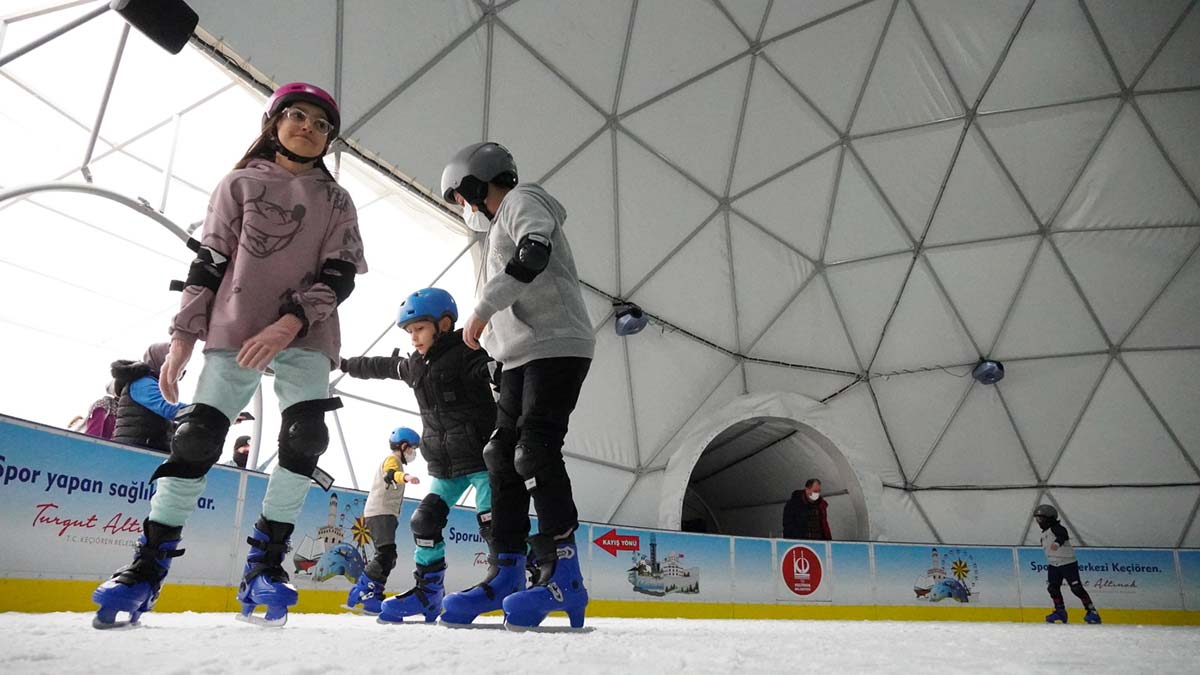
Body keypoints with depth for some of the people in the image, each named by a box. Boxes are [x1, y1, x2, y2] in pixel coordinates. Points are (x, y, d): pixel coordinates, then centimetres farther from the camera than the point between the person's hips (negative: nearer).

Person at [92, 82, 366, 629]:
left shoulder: (337, 202, 14)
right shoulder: (240, 185, 13)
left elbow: (340, 275, 1)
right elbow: (207, 264, 8)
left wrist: (290, 322, -15)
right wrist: (183, 336, 0)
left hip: (306, 337, 1)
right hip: (235, 331, 0)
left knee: (306, 435, -18)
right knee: (197, 435, -10)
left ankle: (266, 563, -7)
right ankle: (149, 563, 1)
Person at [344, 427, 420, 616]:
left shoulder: (395, 462, 27)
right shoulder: (392, 459, -5)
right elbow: (389, 474, -29)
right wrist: (405, 476, -50)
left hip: (384, 514, 11)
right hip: (380, 513, -11)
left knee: (388, 557, 10)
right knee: (386, 553, -22)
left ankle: (373, 596, 13)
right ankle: (362, 591, -22)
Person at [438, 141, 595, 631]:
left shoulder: (522, 200, 1)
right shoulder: (504, 224, 30)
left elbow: (536, 252, -20)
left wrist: (482, 309, -18)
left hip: (556, 347, -10)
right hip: (522, 357, 10)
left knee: (536, 452, -18)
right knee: (503, 457, 6)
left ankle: (562, 577, -15)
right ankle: (506, 574, 12)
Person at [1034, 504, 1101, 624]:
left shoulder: (1056, 528, -15)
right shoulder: (1044, 534, 15)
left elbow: (1063, 535, -37)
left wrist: (1057, 542, -56)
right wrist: (1050, 562, 27)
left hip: (1068, 563, -9)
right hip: (1053, 565, 9)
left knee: (1076, 588, -9)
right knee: (1053, 587, 3)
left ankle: (1092, 611, 1)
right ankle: (1060, 611, 14)